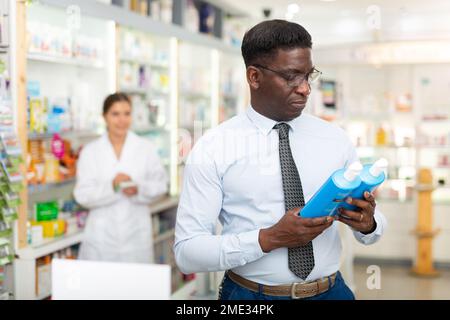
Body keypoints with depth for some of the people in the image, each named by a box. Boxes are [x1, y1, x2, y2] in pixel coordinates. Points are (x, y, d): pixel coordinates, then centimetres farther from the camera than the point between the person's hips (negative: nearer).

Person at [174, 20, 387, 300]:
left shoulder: (336, 139, 0)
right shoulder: (212, 150, -10)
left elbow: (372, 226, 6)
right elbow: (187, 251, -13)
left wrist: (366, 222, -17)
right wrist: (269, 239, -25)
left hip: (331, 292, 3)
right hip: (250, 294, -3)